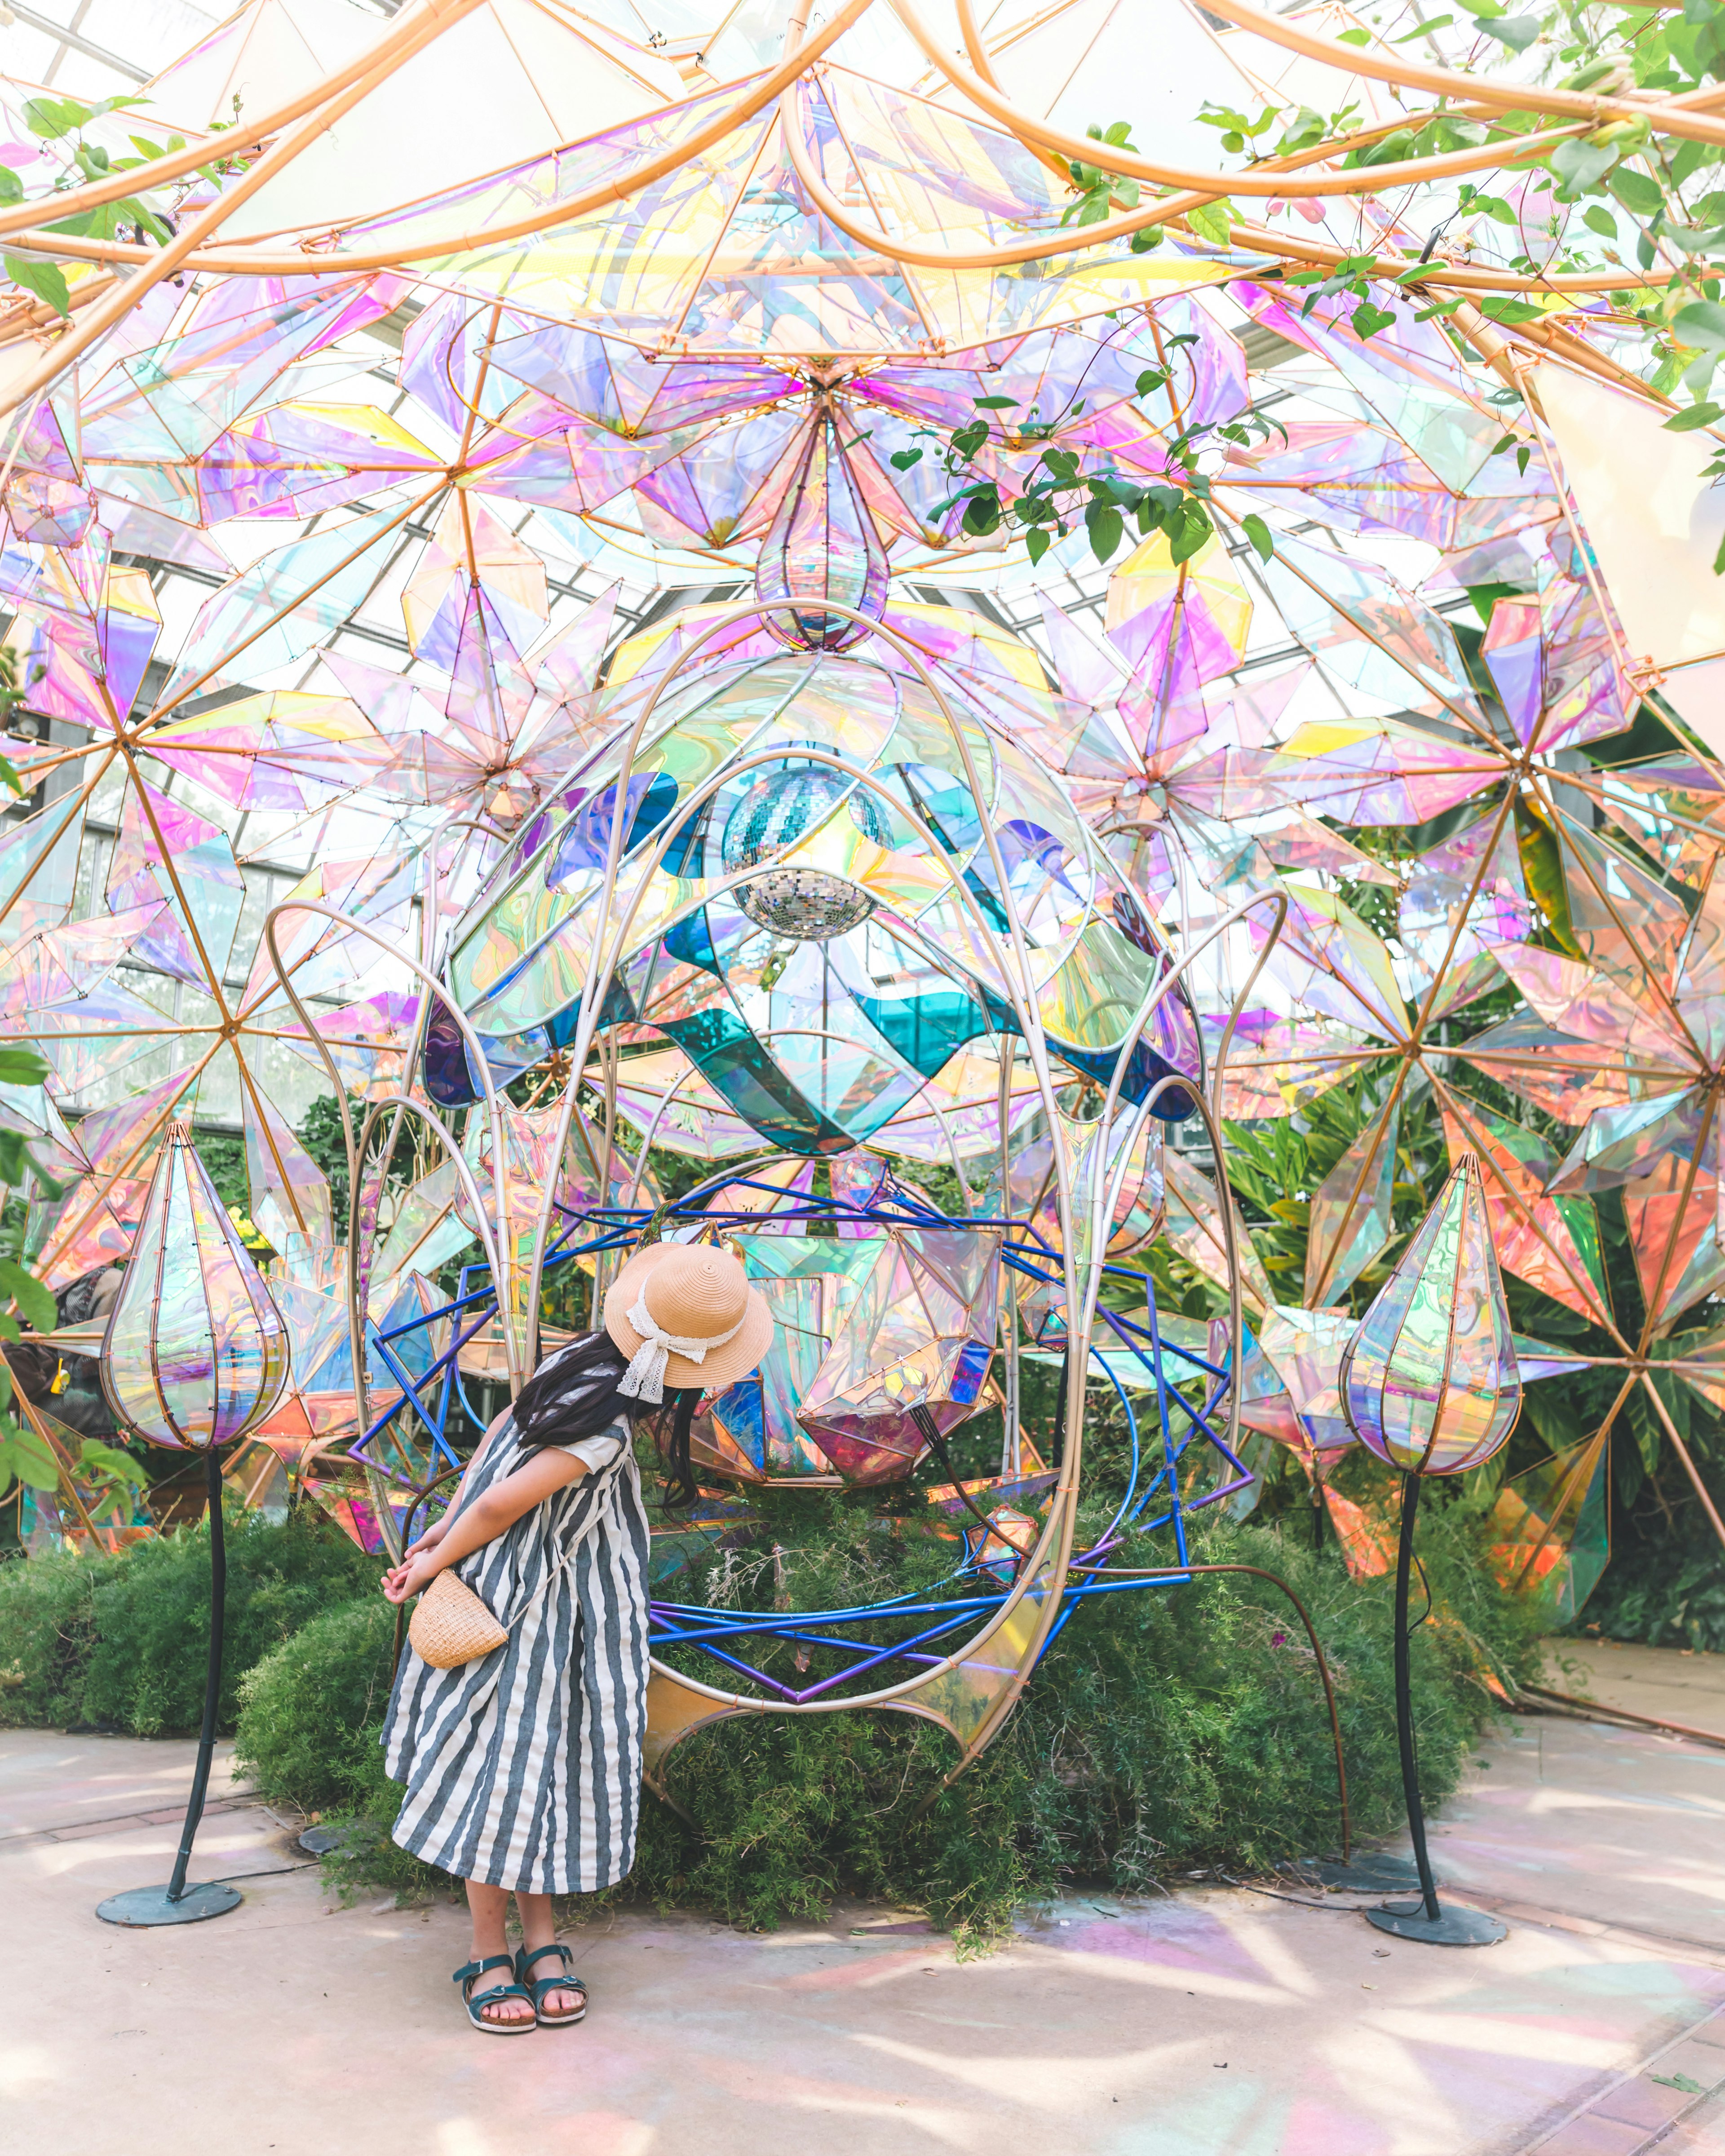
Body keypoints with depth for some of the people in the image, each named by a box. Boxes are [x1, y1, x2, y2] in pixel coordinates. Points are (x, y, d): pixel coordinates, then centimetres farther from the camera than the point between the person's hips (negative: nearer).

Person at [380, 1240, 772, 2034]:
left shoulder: (581, 1357, -4)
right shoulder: (605, 1432, -30)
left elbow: (501, 1432, 6)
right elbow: (504, 1503, -23)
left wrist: (447, 1527, 10)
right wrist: (435, 1564, -6)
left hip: (561, 1595, 9)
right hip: (522, 1605, -9)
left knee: (544, 1759, 14)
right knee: (505, 1761, 4)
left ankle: (537, 1935, 25)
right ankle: (489, 1951, 19)